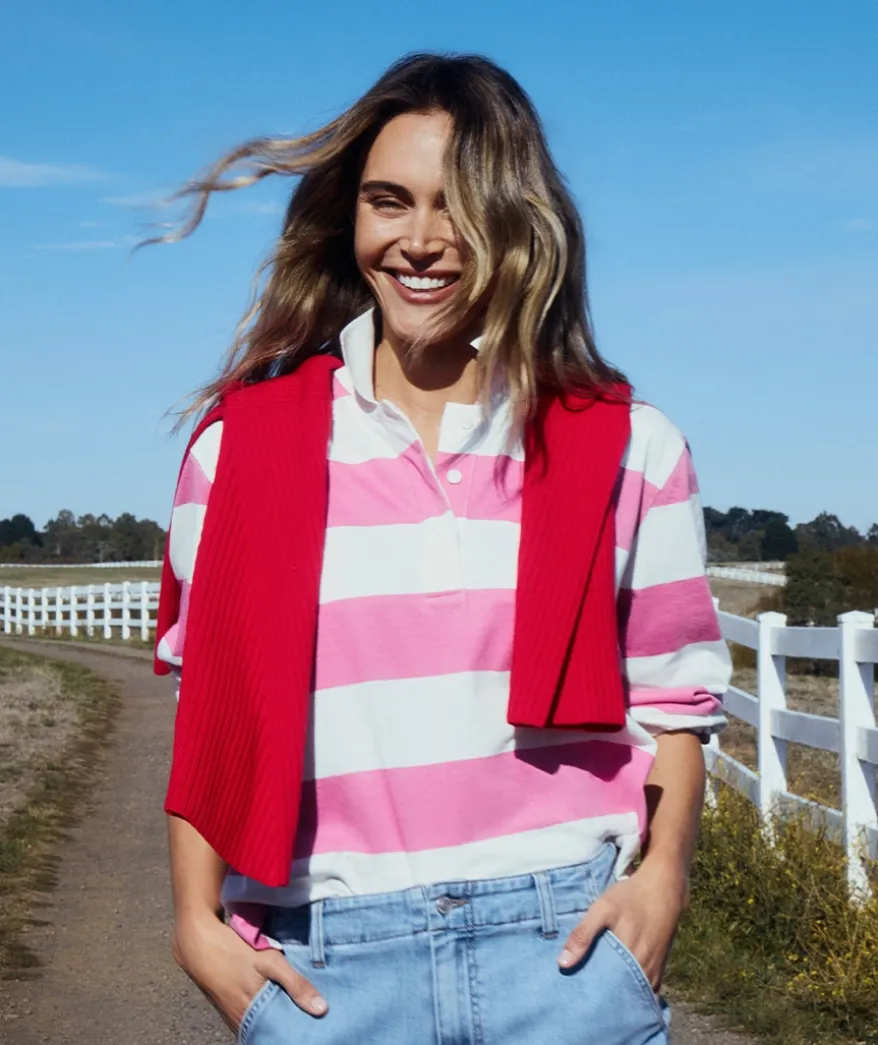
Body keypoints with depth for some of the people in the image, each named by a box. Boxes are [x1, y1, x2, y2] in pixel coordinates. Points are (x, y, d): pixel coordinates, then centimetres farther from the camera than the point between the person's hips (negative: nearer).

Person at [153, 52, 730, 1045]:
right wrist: (196, 921, 0)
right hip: (326, 957, 0)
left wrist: (662, 873, -5)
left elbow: (671, 698, 8)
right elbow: (209, 711, 6)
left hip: (565, 937, 0)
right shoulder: (242, 447, 3)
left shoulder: (625, 449, 3)